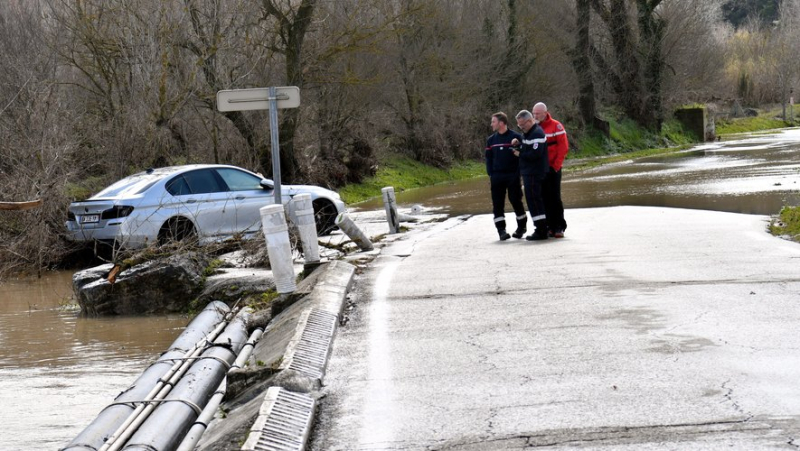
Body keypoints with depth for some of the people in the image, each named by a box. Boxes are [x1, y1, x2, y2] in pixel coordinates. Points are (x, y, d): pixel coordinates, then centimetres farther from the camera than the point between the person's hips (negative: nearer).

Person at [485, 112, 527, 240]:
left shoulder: (516, 137, -5)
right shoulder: (491, 140, 10)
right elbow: (488, 158, 14)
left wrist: (518, 172, -11)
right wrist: (490, 174, 4)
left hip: (513, 176, -4)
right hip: (497, 176, 4)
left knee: (516, 201, 1)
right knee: (497, 203, -1)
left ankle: (522, 226, 18)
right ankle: (501, 229, 2)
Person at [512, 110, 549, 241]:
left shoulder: (537, 133, -17)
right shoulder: (528, 132, 16)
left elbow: (536, 153, -26)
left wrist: (520, 154, -14)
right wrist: (518, 143, 5)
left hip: (534, 174, -11)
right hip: (529, 172, 11)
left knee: (533, 201, -9)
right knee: (535, 200, 14)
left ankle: (541, 231, -8)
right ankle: (541, 229, 20)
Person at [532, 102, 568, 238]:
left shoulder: (556, 126, -5)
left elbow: (563, 147, -9)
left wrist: (556, 166, -12)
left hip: (552, 169, -5)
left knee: (555, 197, -4)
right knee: (544, 198, 6)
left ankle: (559, 227, 0)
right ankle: (550, 226, 11)